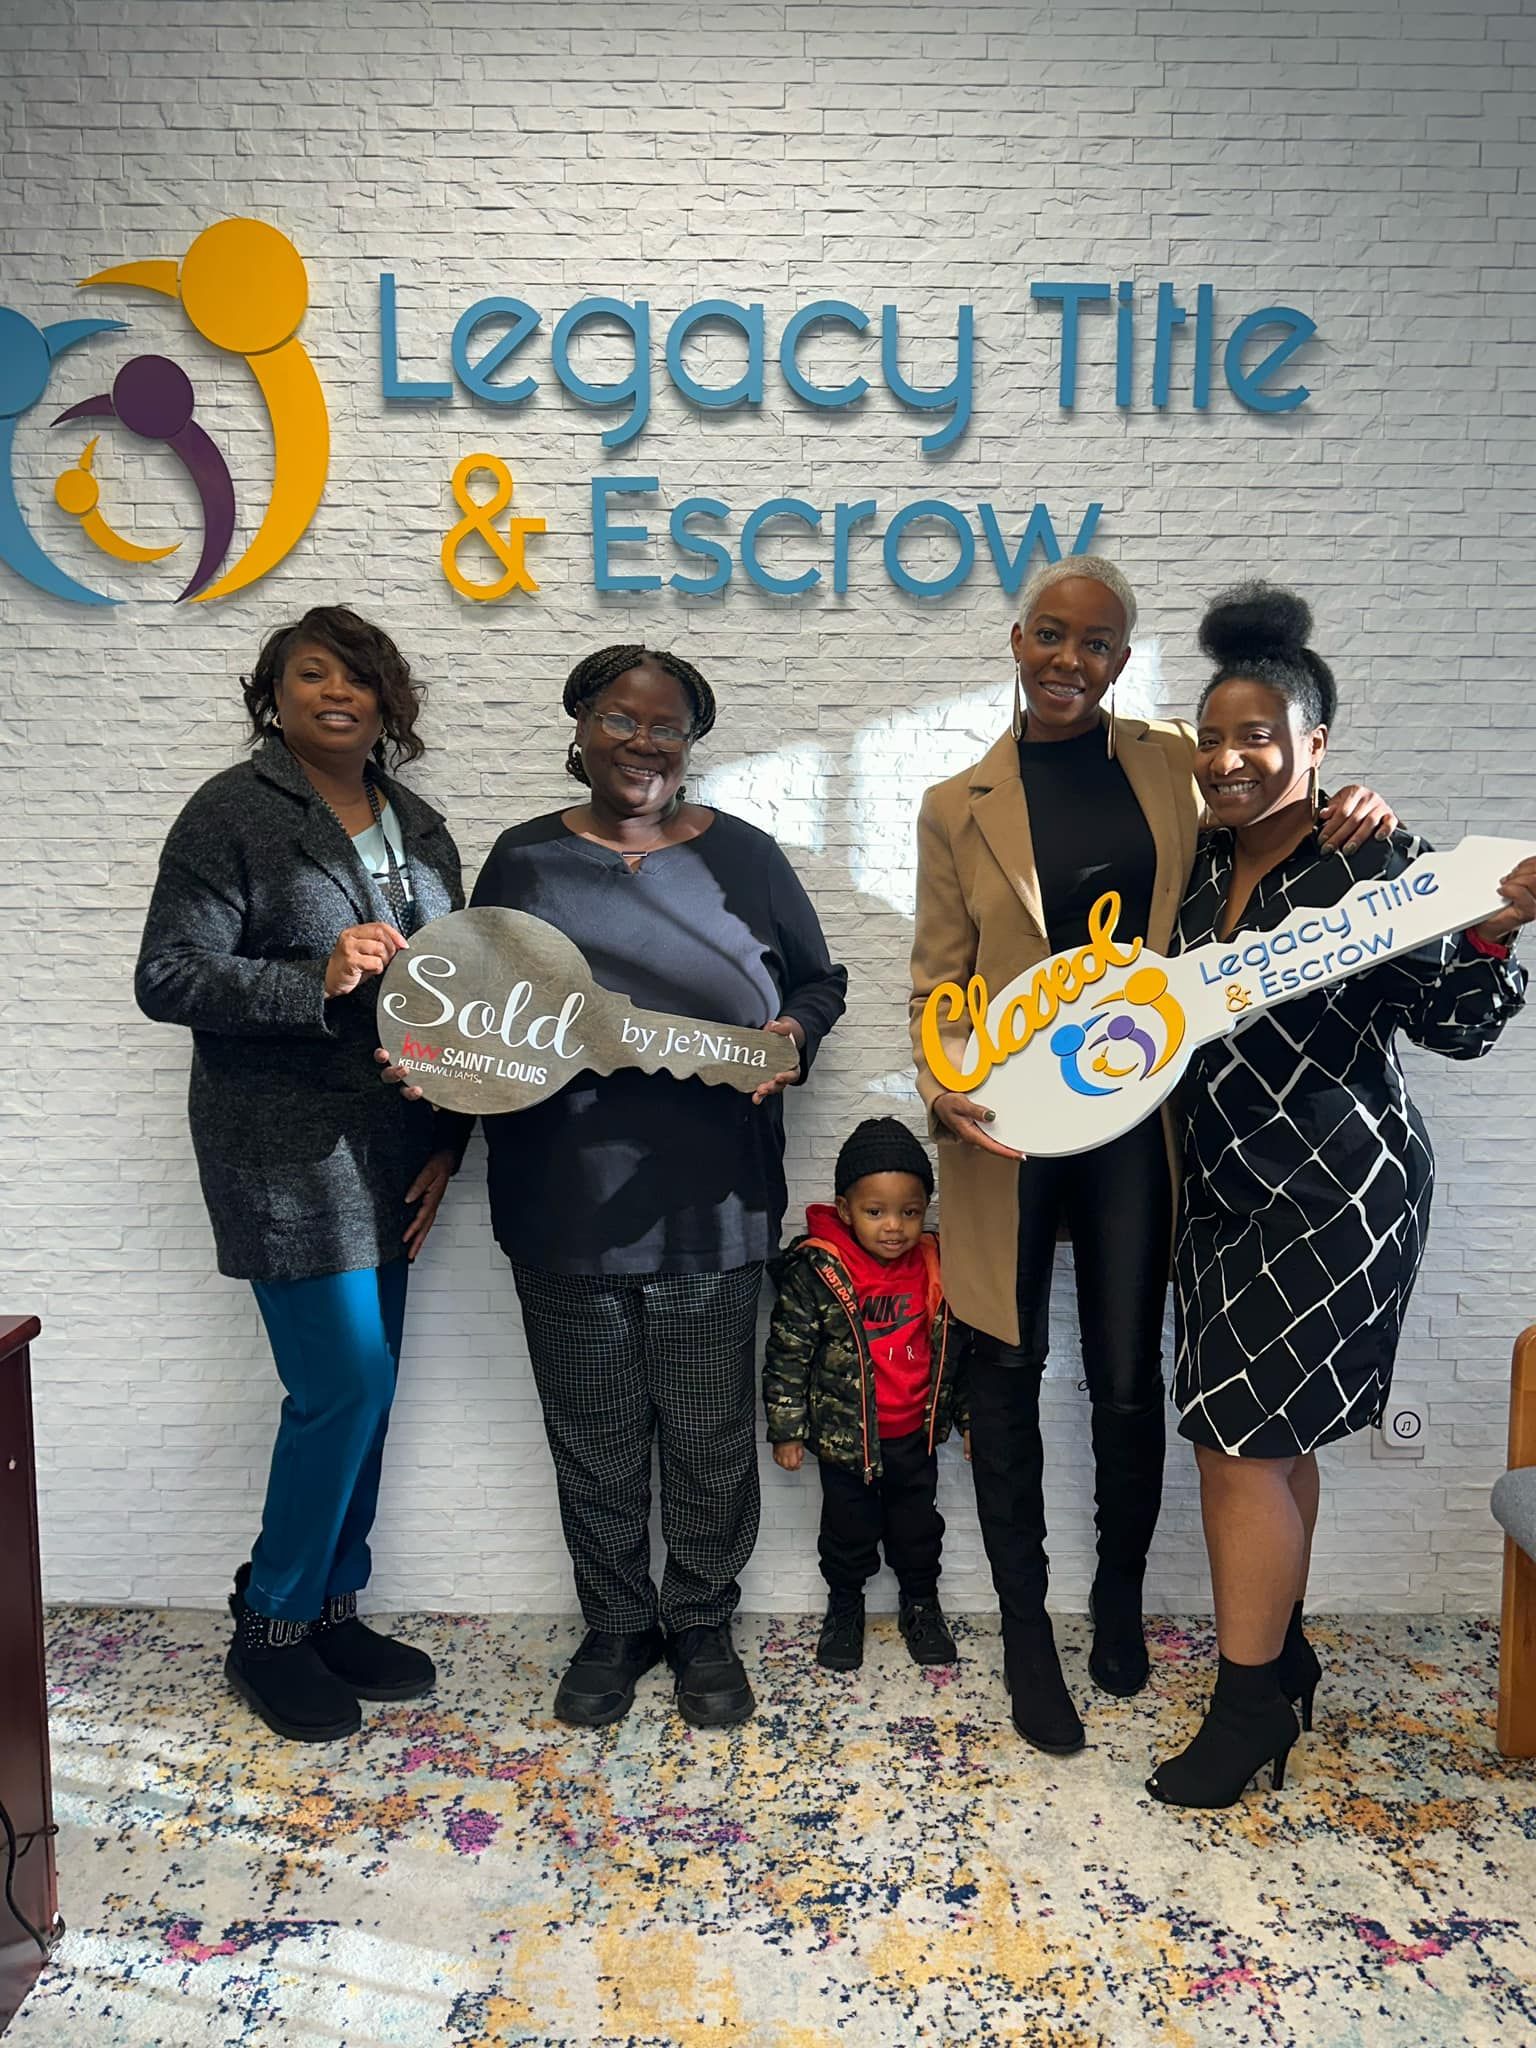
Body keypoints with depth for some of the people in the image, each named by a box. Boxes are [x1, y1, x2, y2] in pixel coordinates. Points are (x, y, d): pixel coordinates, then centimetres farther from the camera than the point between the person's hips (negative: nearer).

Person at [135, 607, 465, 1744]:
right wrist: (317, 981, -24)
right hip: (285, 1152, -6)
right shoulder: (232, 813, -6)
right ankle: (269, 1631, 16)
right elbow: (168, 978, -11)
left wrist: (445, 1142, 7)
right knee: (345, 1384, -7)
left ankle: (333, 1610, 29)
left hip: (387, 1153, 6)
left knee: (363, 1389, 12)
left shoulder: (419, 828, 12)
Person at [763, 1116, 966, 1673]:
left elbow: (958, 1346, 5)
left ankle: (921, 1603, 43)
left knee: (918, 1524, 20)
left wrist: (968, 1415, 11)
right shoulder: (816, 1273, -20)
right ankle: (844, 1606, 39)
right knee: (850, 1528, 15)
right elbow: (787, 1354, -12)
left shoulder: (939, 1268, -8)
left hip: (916, 1435, 3)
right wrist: (786, 1429, -9)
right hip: (845, 1435, -3)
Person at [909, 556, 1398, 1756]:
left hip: (1134, 1115, 1)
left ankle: (1121, 1601, 37)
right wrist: (946, 1088, -16)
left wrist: (1347, 825, -5)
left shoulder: (1174, 765, 5)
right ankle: (1025, 1627, 29)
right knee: (1007, 1376, 10)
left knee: (1128, 1379, 10)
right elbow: (937, 984, 2)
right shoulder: (959, 806, 2)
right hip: (1006, 1126, 0)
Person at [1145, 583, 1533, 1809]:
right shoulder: (1203, 863, 5)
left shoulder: (1372, 864, -14)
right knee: (1271, 1439, 18)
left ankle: (1250, 1703, 17)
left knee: (1241, 1442, -2)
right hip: (1228, 1190, 7)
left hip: (1332, 1195, -7)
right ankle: (1283, 1653, 36)